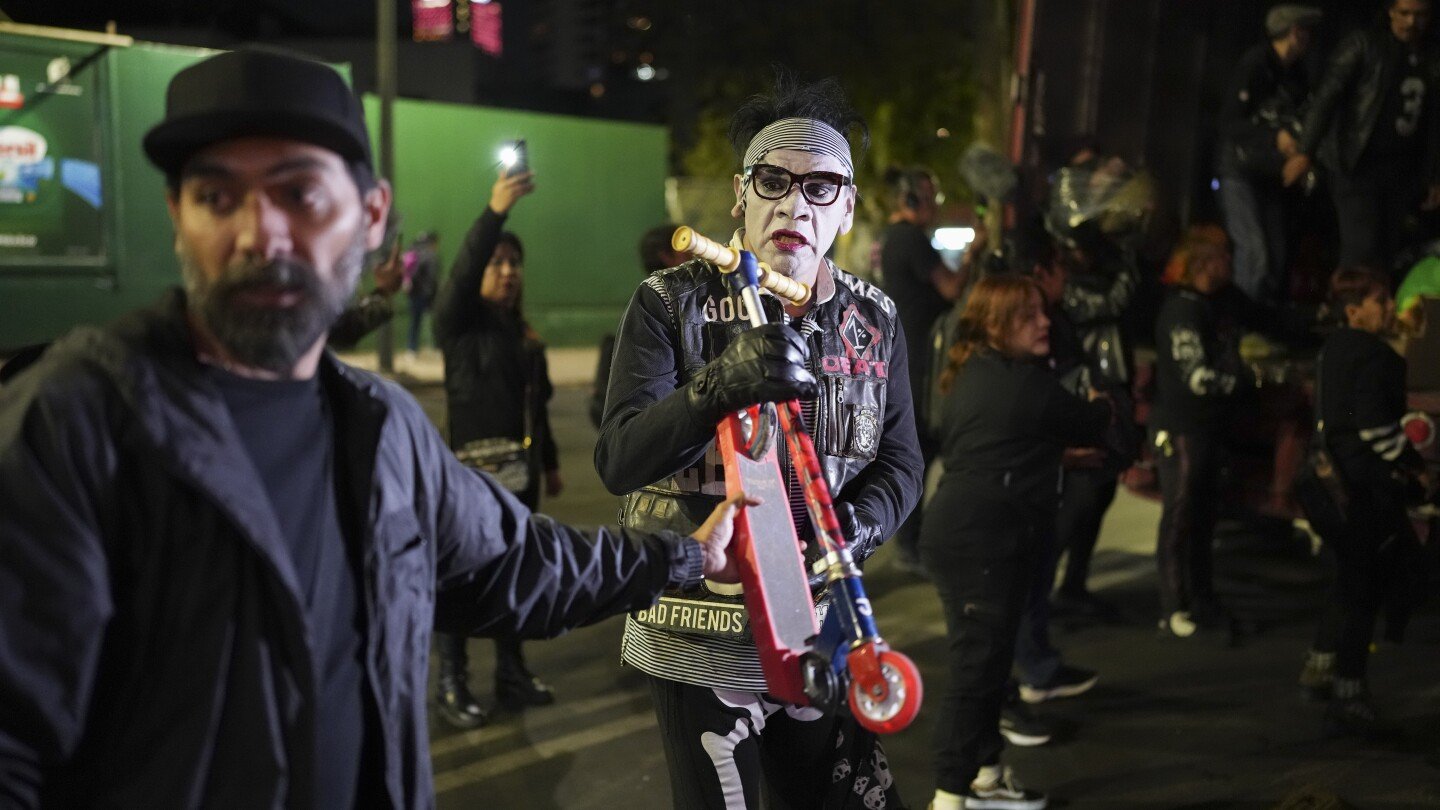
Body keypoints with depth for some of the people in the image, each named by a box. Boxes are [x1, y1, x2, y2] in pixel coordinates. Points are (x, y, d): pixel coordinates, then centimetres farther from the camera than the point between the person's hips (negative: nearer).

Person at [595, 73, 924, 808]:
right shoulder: (671, 303, -9)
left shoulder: (874, 320, 3)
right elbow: (618, 461, -18)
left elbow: (899, 461, 4)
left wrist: (852, 530, -17)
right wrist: (720, 384, -34)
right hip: (700, 637, -3)